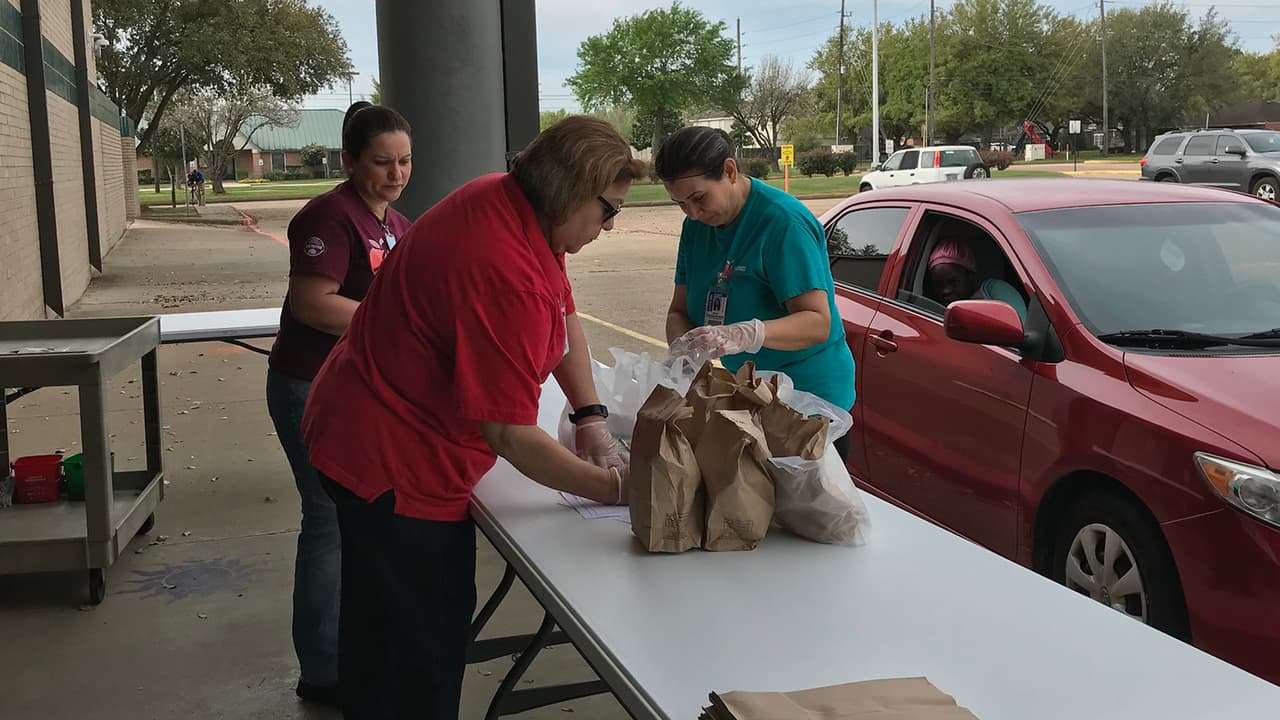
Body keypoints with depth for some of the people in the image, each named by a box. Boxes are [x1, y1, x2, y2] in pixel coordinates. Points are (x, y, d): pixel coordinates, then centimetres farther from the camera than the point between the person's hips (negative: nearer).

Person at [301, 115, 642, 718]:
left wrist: (592, 418, 3)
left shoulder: (507, 201, -3)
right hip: (394, 466, -10)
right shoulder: (507, 275, -32)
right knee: (423, 650, 2)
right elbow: (512, 435, -30)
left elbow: (564, 313, 9)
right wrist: (612, 487, -18)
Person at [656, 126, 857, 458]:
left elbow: (818, 323, -26)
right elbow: (679, 311, 4)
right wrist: (682, 352, -20)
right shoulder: (696, 225, 3)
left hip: (811, 397, -6)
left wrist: (745, 335, -42)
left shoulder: (784, 222, -20)